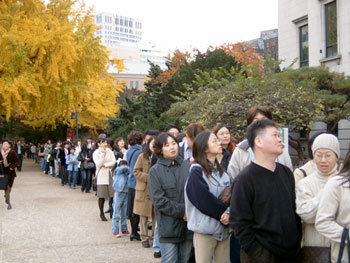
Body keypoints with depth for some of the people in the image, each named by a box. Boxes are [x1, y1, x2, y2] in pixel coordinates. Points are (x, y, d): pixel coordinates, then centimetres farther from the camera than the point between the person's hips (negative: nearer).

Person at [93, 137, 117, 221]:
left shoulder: (109, 151, 9)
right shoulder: (96, 153, 0)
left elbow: (114, 162, 1)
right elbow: (98, 164, -13)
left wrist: (105, 165, -8)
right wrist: (103, 154, -15)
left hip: (110, 174, 3)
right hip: (102, 176, -3)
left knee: (113, 194, -4)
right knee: (102, 196, -3)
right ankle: (101, 213, 10)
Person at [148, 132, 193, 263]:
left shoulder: (188, 166, 6)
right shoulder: (155, 171, -1)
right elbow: (159, 200, -8)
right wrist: (182, 211, -12)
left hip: (188, 226, 3)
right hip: (168, 227, -3)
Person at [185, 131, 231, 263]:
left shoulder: (221, 170, 12)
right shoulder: (196, 172, -9)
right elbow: (205, 200, -15)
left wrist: (228, 213, -15)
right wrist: (225, 213, -8)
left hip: (224, 229, 6)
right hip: (205, 229, -6)